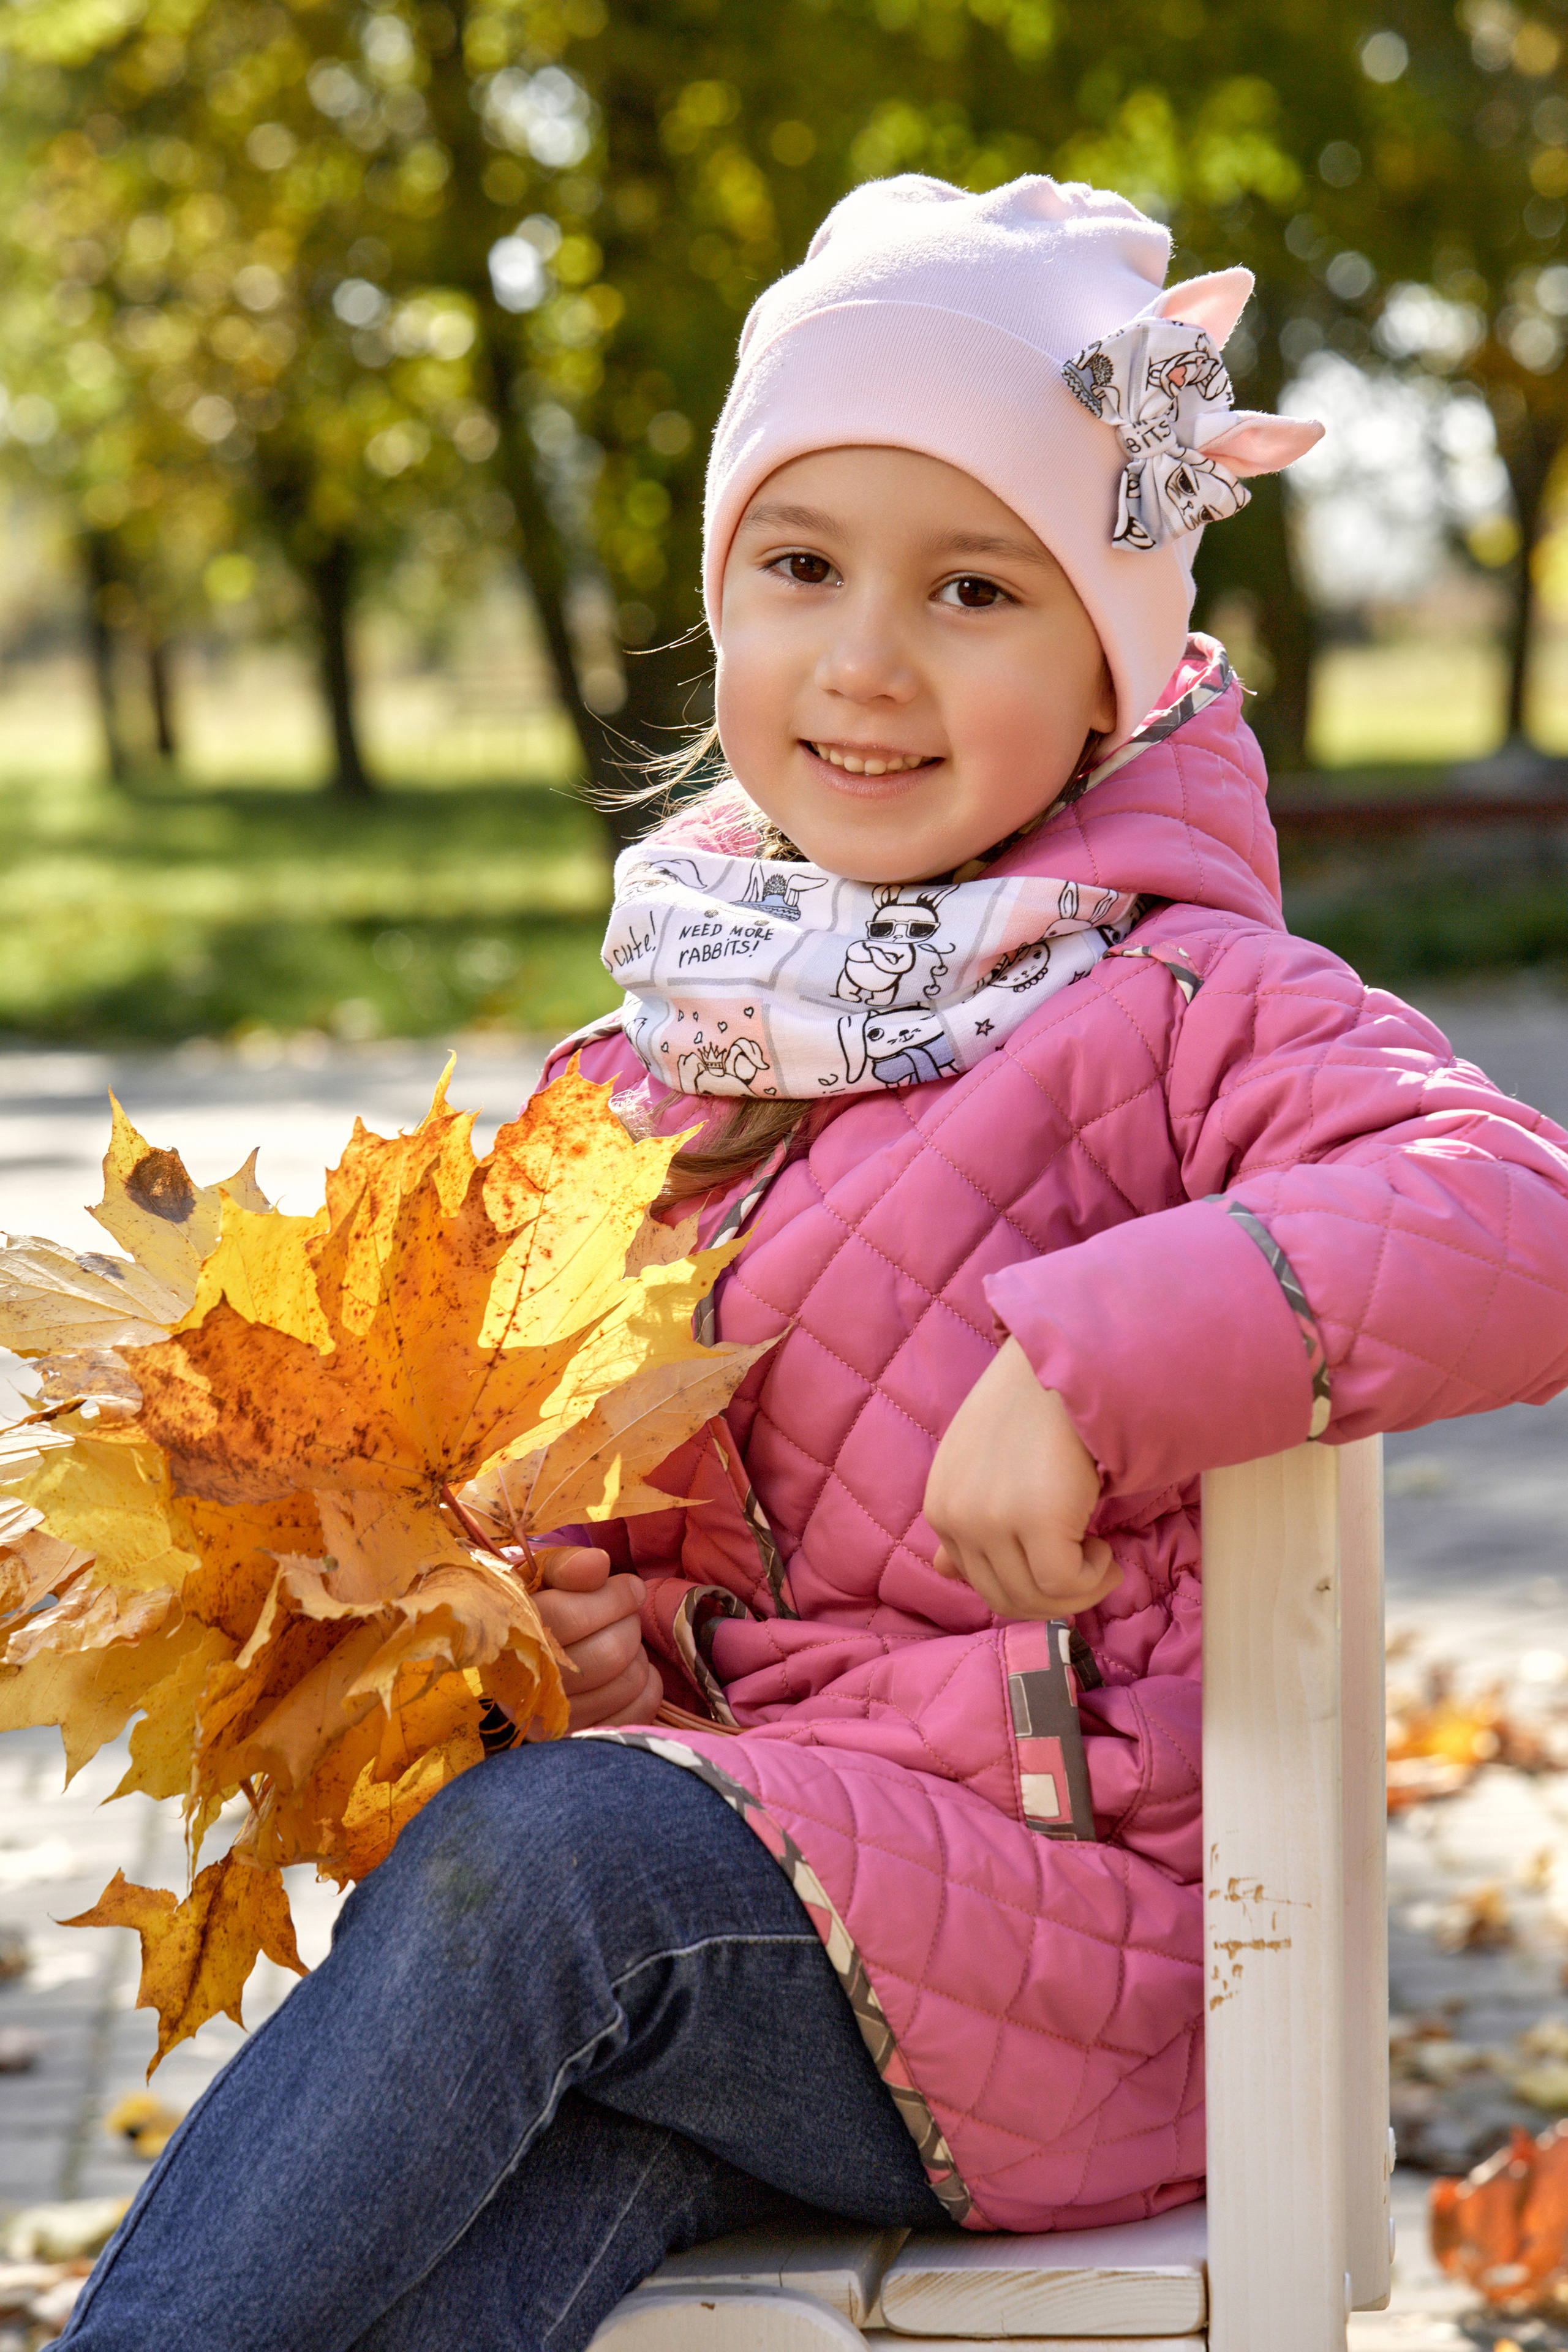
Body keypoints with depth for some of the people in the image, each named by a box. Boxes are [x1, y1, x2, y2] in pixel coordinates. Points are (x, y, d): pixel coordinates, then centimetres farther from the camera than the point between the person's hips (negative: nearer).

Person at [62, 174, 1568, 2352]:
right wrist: (573, 1609, -1)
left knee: (533, 1863, -30)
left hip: (1040, 1928, -4)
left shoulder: (1180, 1010, -6)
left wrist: (1092, 1354, -30)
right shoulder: (665, 1050, 12)